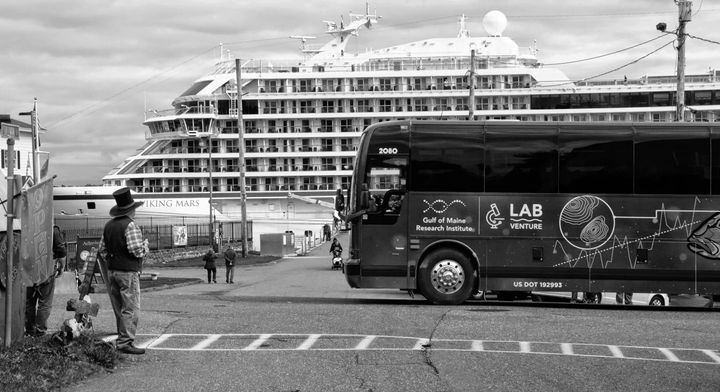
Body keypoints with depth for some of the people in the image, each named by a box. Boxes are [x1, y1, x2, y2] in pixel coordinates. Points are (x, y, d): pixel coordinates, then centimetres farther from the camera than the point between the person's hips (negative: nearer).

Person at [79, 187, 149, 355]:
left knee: (119, 309, 14)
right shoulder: (130, 225, -14)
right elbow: (137, 251, -19)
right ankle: (126, 342, -8)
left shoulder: (109, 225, 11)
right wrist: (146, 245, 1)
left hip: (112, 271, 8)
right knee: (131, 309, -5)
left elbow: (101, 250, 14)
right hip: (128, 272, -8)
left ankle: (121, 341, 18)